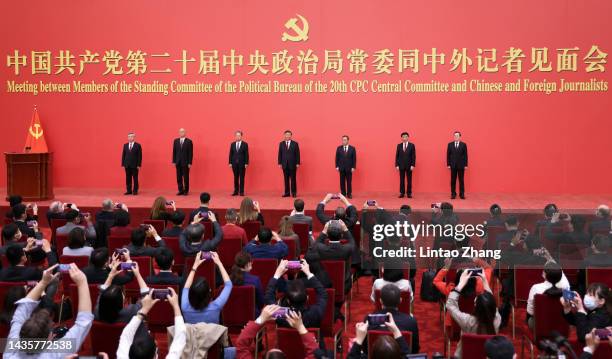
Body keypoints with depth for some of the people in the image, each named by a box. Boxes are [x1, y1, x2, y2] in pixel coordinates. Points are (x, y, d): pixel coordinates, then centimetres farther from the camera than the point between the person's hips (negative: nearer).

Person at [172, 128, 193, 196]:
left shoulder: (189, 141, -3)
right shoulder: (176, 141, 8)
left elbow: (190, 153, -5)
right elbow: (174, 151, 8)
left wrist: (190, 163, -9)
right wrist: (174, 161, 3)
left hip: (185, 162, -3)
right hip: (178, 162, 3)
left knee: (186, 177, 1)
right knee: (179, 177, 4)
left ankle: (186, 191, 8)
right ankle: (180, 190, 10)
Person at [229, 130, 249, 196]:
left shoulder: (245, 144, 0)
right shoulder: (232, 144, 8)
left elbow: (246, 154, -3)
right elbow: (231, 154, 7)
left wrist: (246, 163, -9)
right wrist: (230, 163, 1)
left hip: (242, 163, -2)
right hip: (234, 163, 2)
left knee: (242, 178, 0)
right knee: (236, 178, 5)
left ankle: (241, 191, 4)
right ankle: (236, 191, 9)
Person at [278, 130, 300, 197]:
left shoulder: (295, 144, 1)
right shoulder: (281, 144, 7)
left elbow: (297, 154, 0)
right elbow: (280, 154, 7)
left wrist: (298, 163, -5)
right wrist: (279, 163, 2)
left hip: (292, 164, -2)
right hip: (284, 164, 2)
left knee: (293, 179, 0)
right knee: (286, 179, 4)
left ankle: (294, 192, 5)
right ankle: (287, 192, 8)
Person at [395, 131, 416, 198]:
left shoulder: (412, 145, 0)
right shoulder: (399, 145, 5)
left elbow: (413, 156, -2)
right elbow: (397, 156, 5)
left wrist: (413, 165, -9)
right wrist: (397, 165, -2)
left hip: (409, 165, -1)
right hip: (401, 165, 1)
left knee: (409, 180, 2)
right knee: (402, 180, 4)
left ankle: (409, 193, 7)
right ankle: (402, 193, 8)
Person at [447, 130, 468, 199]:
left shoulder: (463, 144, 2)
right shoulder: (450, 144, 5)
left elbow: (465, 155, 1)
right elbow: (448, 155, 4)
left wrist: (466, 165, -3)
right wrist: (448, 164, -1)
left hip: (461, 165, -1)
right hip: (453, 165, 1)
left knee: (461, 180, 2)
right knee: (453, 180, 3)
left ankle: (462, 194, 6)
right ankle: (453, 194, 8)